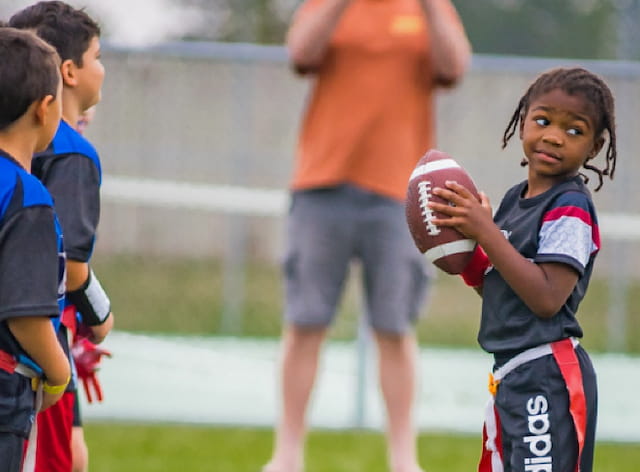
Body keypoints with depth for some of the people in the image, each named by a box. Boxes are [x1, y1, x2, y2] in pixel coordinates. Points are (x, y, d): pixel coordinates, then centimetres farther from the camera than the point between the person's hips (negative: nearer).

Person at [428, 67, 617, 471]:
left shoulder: (570, 209, -14)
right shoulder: (516, 200, 12)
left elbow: (546, 298, -23)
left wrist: (486, 231, -21)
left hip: (548, 378, -10)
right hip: (510, 373, 10)